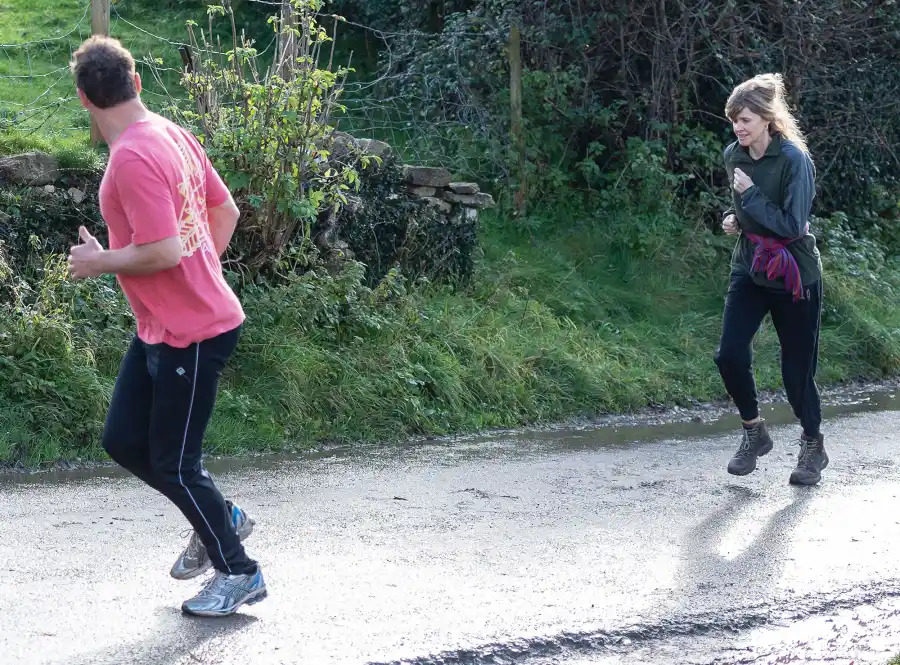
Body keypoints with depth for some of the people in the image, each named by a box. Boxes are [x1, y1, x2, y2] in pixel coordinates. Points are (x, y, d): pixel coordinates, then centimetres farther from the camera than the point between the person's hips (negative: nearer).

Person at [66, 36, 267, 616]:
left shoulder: (133, 158, -23)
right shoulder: (172, 135, 5)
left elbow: (164, 251, -28)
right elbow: (226, 212, 12)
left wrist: (100, 262, -12)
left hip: (192, 334, -10)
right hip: (159, 327, 10)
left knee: (173, 462, 2)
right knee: (123, 440, 15)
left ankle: (238, 573, 17)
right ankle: (219, 519, 29)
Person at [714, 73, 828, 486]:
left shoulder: (795, 160, -18)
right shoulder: (734, 156, 2)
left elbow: (793, 226, -21)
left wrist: (750, 195, -22)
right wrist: (733, 218, 2)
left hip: (793, 276, -5)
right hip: (749, 269, 5)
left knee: (797, 366, 3)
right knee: (730, 354, -9)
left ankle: (813, 445, 25)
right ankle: (754, 432, 14)